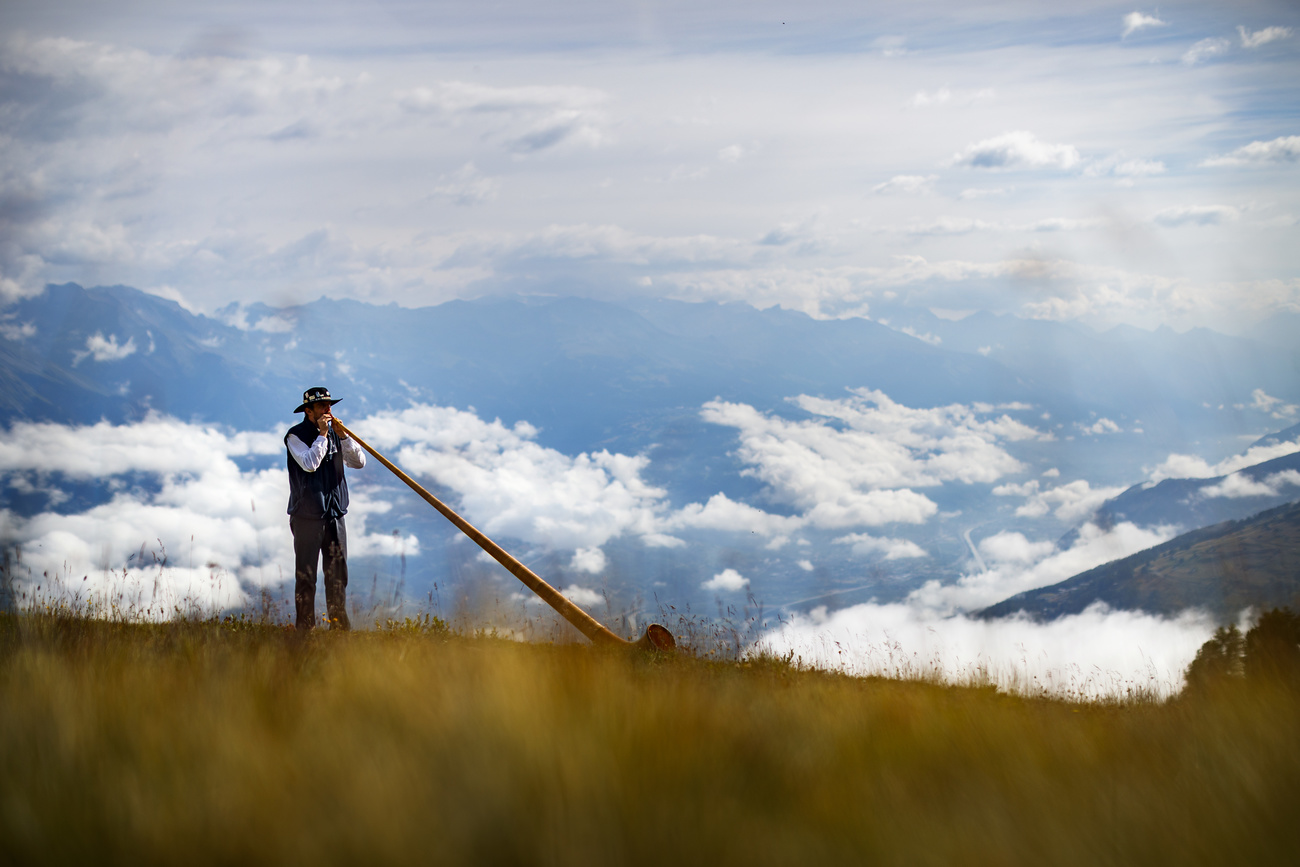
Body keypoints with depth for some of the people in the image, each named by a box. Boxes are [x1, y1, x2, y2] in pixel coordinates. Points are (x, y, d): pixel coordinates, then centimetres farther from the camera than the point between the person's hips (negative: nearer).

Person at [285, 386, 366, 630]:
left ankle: (339, 624, 11)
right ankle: (305, 626, 1)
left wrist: (343, 436, -6)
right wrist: (322, 435, -15)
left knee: (338, 573, 6)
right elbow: (309, 463, -20)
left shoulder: (334, 434, 13)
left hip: (335, 515, 5)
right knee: (306, 574, -3)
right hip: (307, 516, -5)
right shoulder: (296, 435, -5)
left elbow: (359, 462, 4)